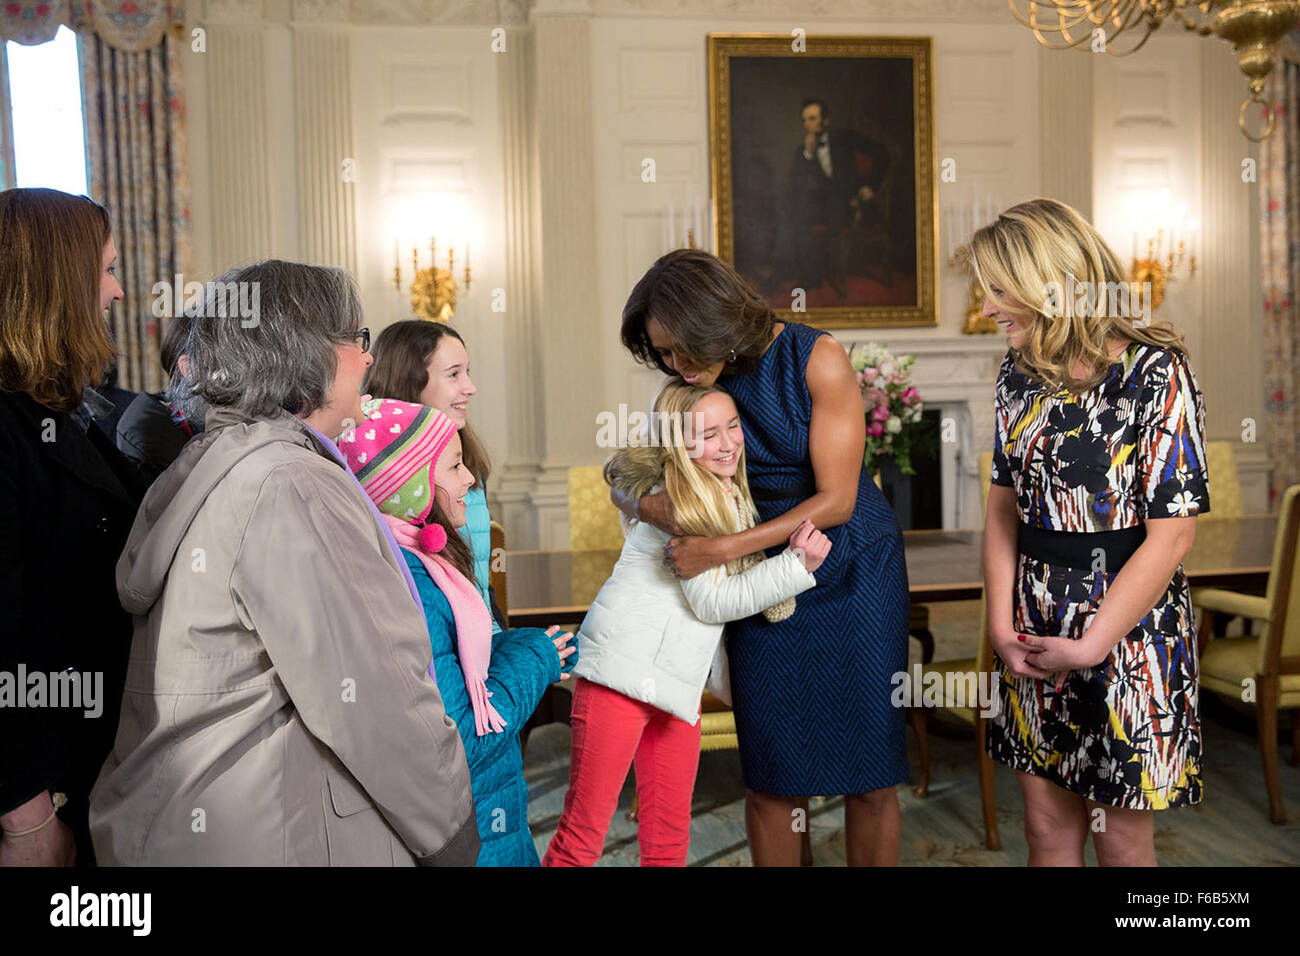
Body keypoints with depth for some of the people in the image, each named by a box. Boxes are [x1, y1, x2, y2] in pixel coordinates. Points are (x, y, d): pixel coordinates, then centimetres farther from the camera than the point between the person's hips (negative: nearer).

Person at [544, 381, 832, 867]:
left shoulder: (733, 496, 14)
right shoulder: (674, 498, -12)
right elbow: (711, 601, -13)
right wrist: (796, 565, -13)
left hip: (679, 682, 8)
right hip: (624, 669, -8)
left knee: (669, 836, 12)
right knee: (584, 829, -5)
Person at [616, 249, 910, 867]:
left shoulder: (817, 359, -16)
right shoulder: (697, 385, -3)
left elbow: (835, 500, -18)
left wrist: (723, 549, -23)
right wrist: (644, 505, -18)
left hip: (854, 575, -3)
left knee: (870, 779, 4)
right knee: (773, 782, 3)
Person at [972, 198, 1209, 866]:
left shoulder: (1156, 373, -14)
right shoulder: (1020, 372, 5)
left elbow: (1171, 535, -16)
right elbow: (1004, 504, 8)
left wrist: (1090, 646, -15)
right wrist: (1001, 624, -2)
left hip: (1127, 625, -5)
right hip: (1033, 627, 5)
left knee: (1120, 838, 9)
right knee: (1046, 828, 14)